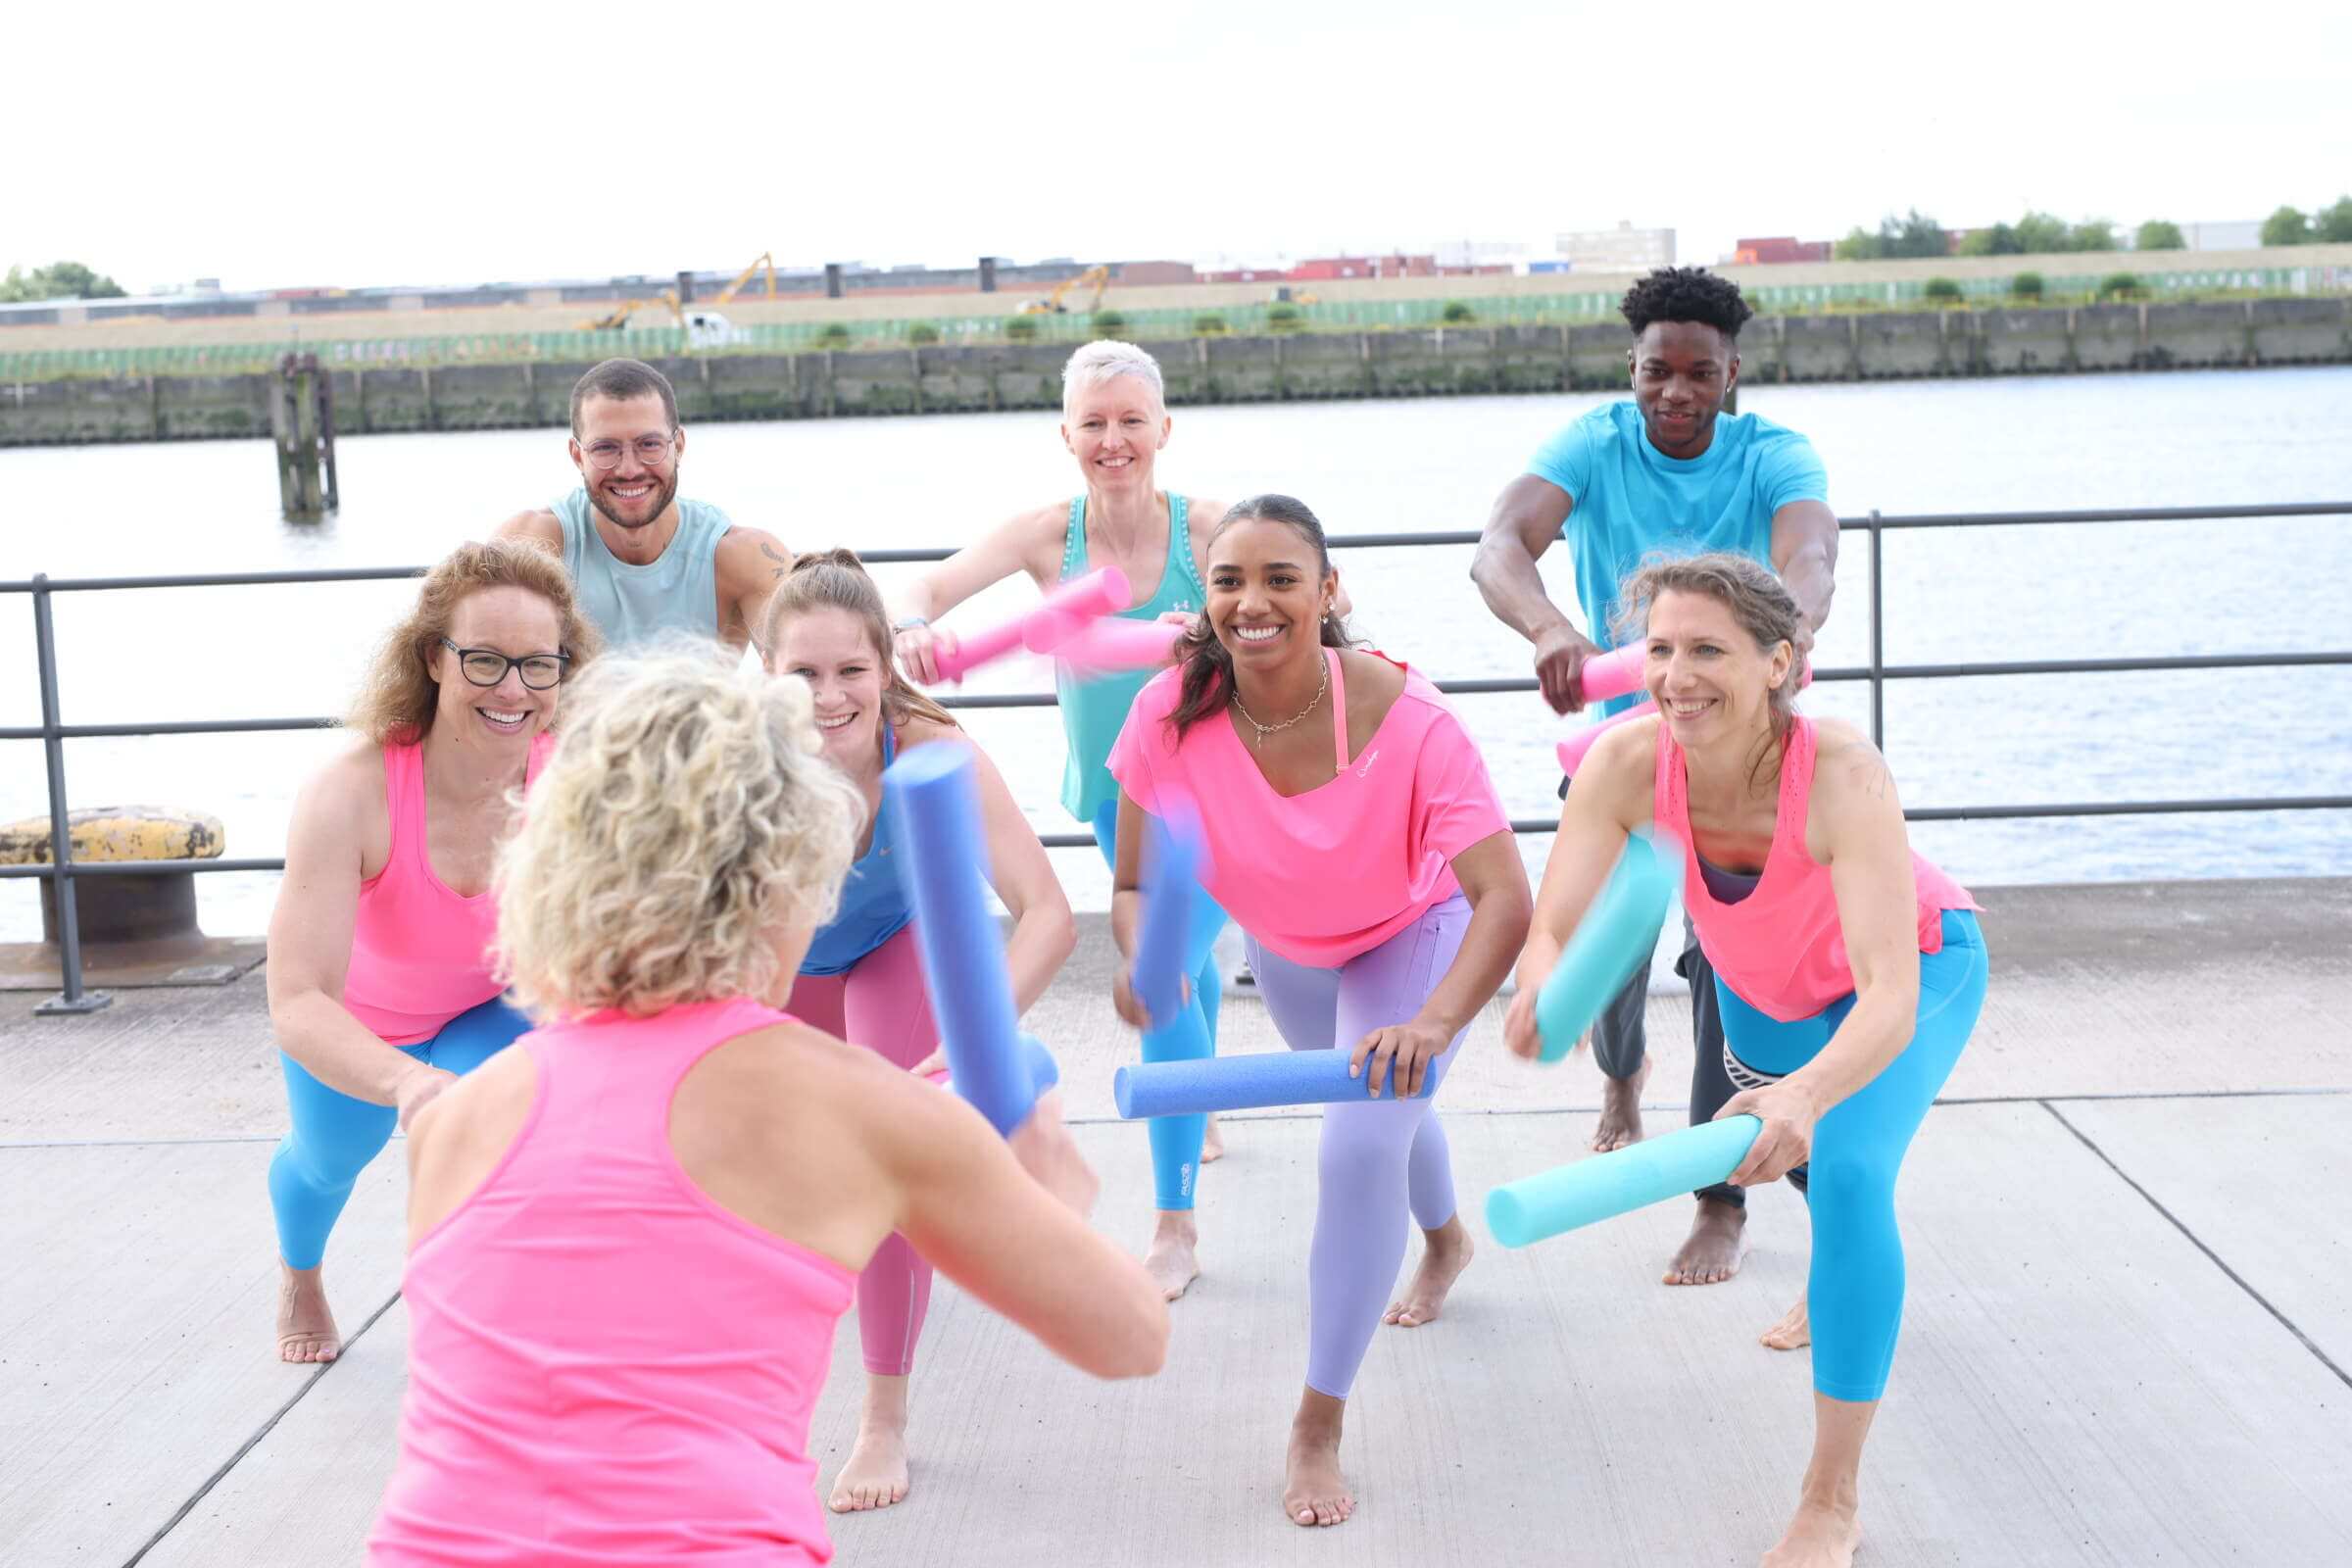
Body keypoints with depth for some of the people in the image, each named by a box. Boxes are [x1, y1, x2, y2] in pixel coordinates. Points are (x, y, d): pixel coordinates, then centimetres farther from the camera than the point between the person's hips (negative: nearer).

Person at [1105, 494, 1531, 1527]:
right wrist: (1144, 959, -46)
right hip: (1285, 947, 4)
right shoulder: (1172, 716, -32)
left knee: (1362, 1142, -22)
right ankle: (1445, 1240, 65)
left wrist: (1433, 1024, -59)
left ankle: (1319, 1428, -4)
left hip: (1412, 934, -4)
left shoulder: (1406, 717, -40)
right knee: (1375, 1102, 28)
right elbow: (1136, 883, -23)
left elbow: (1503, 899, -43)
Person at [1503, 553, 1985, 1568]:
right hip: (1763, 981, 5)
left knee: (1847, 1170, -27)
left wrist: (1808, 1093, -69)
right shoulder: (1626, 764, -34)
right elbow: (1549, 930, -34)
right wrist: (1545, 990, -58)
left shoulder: (1842, 774, -43)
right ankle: (1843, 1276, 70)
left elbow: (1890, 997, -49)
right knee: (1773, 1142, 30)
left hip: (1920, 967, -5)